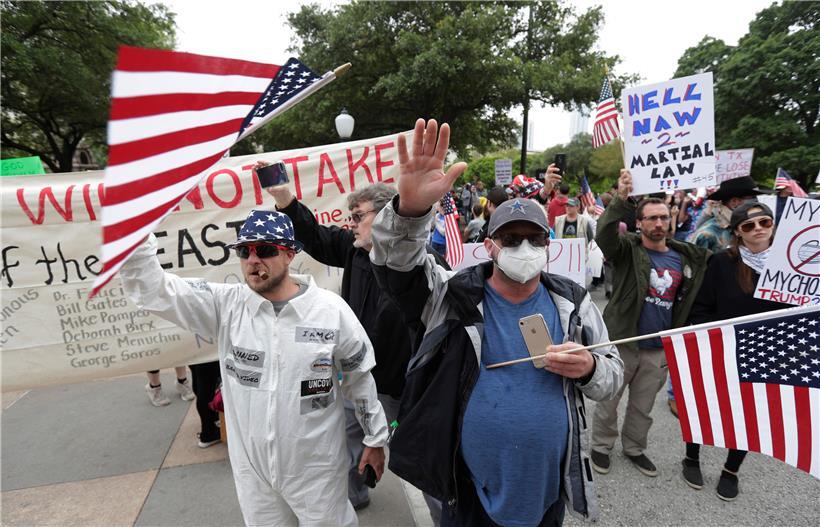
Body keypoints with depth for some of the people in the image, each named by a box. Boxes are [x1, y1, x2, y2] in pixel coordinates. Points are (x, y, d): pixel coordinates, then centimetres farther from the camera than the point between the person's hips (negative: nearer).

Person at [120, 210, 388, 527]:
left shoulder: (331, 309, -15)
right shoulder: (226, 305, -10)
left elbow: (360, 378, -5)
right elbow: (152, 291, -16)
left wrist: (375, 439, 3)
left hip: (315, 465, -2)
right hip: (252, 466, 3)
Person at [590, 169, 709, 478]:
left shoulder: (685, 257, 4)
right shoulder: (627, 249, -10)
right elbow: (603, 236, -31)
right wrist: (621, 200, -41)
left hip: (659, 349, 4)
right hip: (622, 343, -4)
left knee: (643, 406, 20)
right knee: (608, 401, 12)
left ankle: (634, 447, 41)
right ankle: (601, 446, 34)